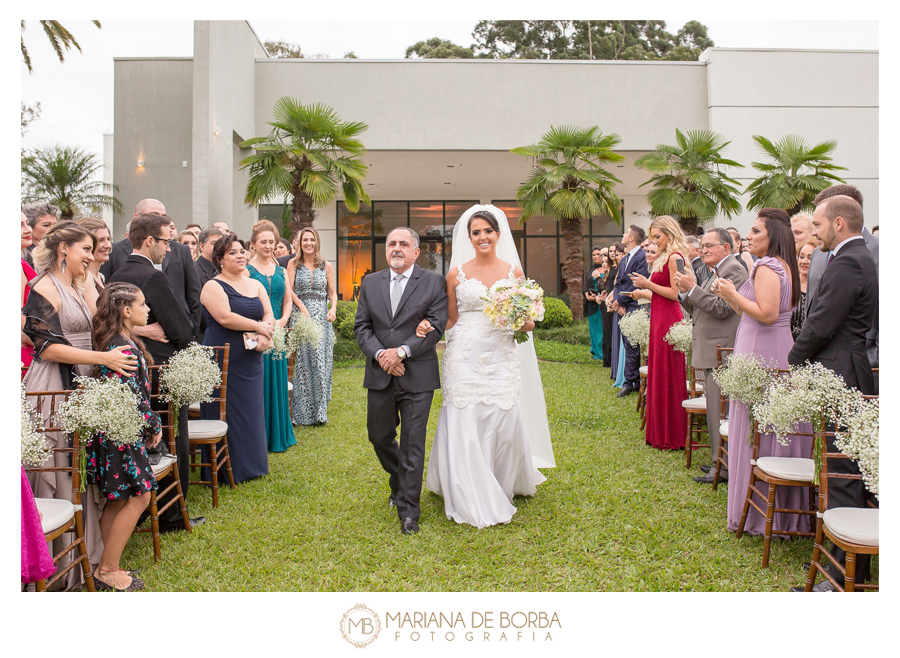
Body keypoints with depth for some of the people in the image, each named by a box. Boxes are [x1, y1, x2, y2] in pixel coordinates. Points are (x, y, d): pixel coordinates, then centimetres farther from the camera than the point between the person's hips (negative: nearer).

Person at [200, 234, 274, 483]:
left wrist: (264, 336, -15)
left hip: (251, 360, 6)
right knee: (226, 415, 0)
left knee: (252, 413, 12)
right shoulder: (213, 286, -6)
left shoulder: (256, 285, 14)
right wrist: (258, 326, -11)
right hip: (223, 361, -6)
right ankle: (227, 470, 12)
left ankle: (250, 465, 25)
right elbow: (224, 317, -19)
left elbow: (269, 315, 6)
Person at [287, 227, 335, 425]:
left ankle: (319, 411, 6)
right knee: (301, 362, -3)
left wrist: (333, 308, -6)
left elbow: (332, 292, 13)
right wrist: (302, 307, -15)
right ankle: (301, 412, 5)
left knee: (320, 362, -2)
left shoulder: (326, 266, 11)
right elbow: (289, 290, 0)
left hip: (322, 318, 1)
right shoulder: (293, 264, 8)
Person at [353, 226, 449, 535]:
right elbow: (361, 326, 5)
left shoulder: (434, 283, 0)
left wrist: (401, 351, -18)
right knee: (379, 437, 14)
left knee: (413, 444, 0)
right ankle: (399, 483, 42)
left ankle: (408, 510, 10)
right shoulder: (370, 283, 10)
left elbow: (437, 325, -9)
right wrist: (380, 354, -12)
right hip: (379, 375, 4)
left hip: (417, 376, -4)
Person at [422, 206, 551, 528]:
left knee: (505, 423, 0)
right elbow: (451, 320, 8)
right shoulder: (456, 274, 4)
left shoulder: (514, 272, 7)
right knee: (464, 425, -2)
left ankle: (504, 485, 27)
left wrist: (522, 321, -11)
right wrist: (429, 325, -10)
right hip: (464, 358, -1)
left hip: (501, 358, 1)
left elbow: (528, 323, 11)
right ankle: (473, 499, 15)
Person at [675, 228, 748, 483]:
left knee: (720, 411, -6)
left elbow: (722, 308, -21)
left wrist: (693, 288, -17)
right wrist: (685, 292, 4)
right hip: (711, 354, 10)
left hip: (721, 354, -10)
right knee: (715, 411, 15)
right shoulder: (716, 272, 21)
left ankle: (725, 469, 0)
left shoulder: (733, 269, -10)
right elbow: (699, 310, 20)